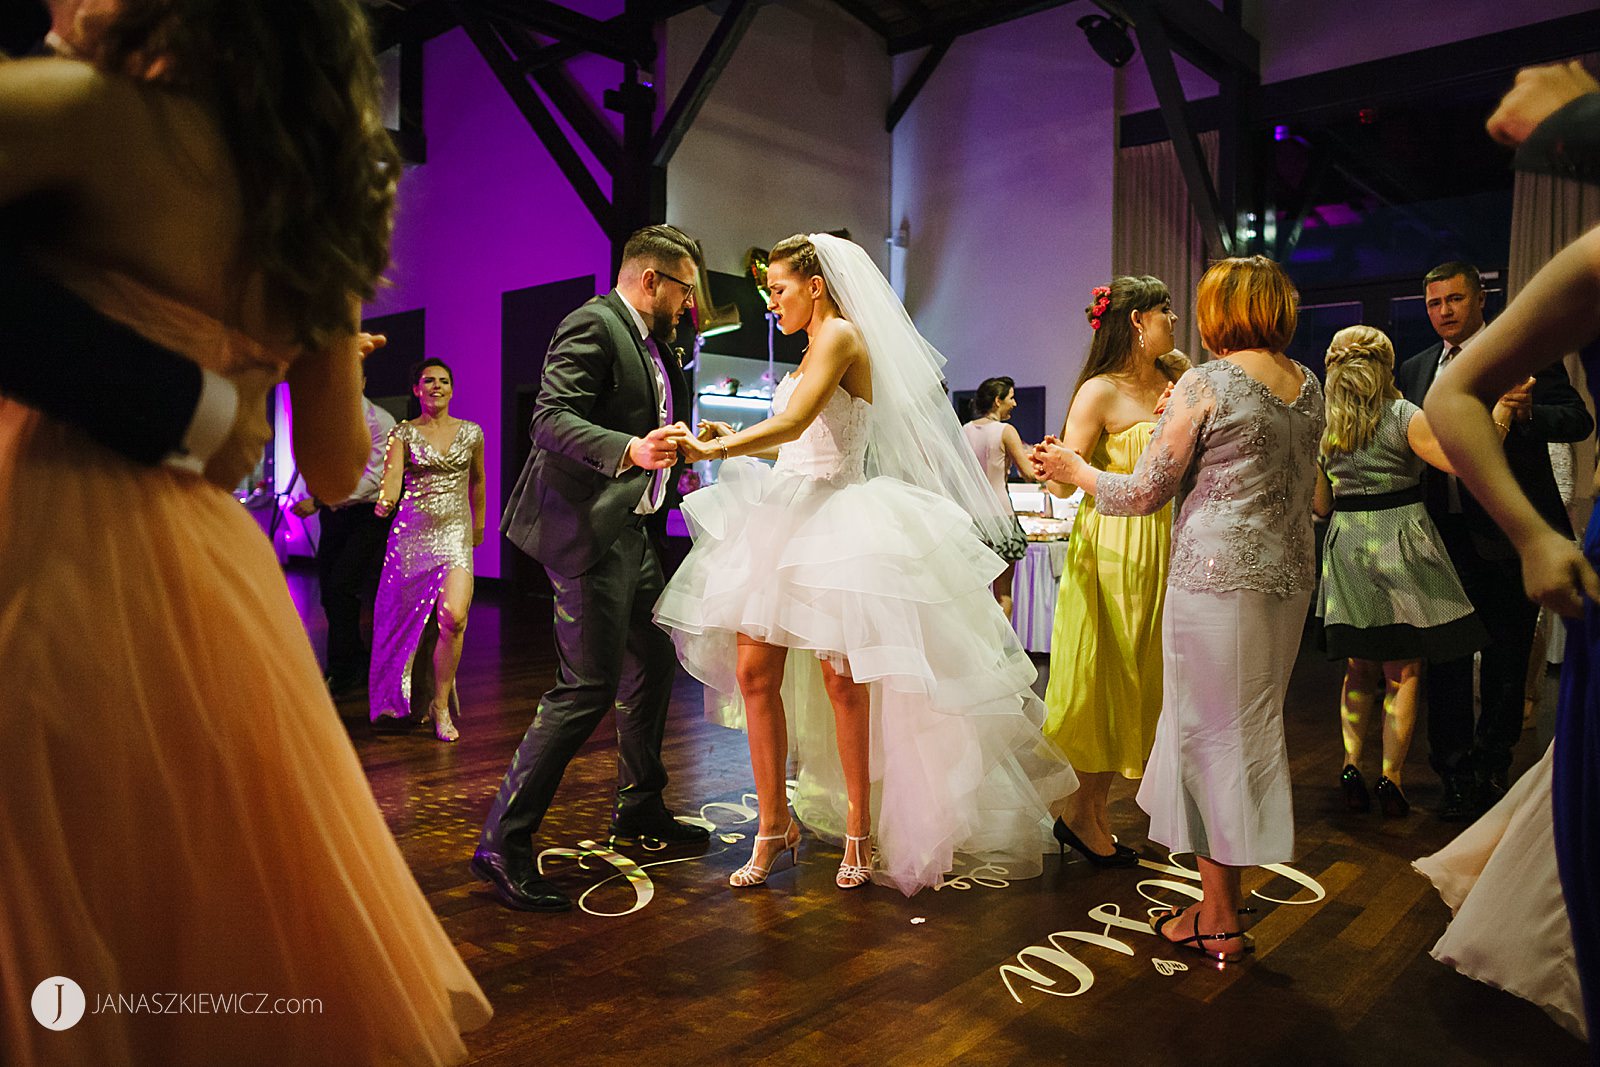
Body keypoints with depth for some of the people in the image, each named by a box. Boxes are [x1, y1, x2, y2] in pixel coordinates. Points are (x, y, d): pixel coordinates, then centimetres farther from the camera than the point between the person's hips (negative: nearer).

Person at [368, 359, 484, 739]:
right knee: (410, 619, 6)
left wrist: (479, 524, 29)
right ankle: (419, 699, 28)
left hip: (455, 534, 0)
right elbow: (392, 477, -13)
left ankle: (441, 706, -3)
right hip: (411, 533, 0)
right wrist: (385, 501, -34)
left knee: (453, 617, -18)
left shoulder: (471, 433, 8)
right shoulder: (403, 433, 2)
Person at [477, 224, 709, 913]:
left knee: (653, 662, 17)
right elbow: (551, 419, -24)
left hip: (629, 529, 11)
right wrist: (629, 450, -37)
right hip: (589, 527, -10)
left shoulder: (650, 342, 19)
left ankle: (639, 805, 34)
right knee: (589, 686, -12)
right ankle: (503, 842, -2)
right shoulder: (593, 324, -11)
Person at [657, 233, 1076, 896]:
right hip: (785, 517, 9)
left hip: (834, 518, -9)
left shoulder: (842, 335, -8)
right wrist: (733, 441, 16)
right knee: (753, 671, 2)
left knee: (841, 678, -3)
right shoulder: (814, 347, 22)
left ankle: (859, 828, 13)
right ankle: (774, 826, 13)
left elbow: (792, 423, -21)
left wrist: (712, 450, -21)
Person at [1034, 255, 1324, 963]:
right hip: (1289, 577, 8)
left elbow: (1146, 492, -9)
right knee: (1249, 731, 16)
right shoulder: (1309, 386, 9)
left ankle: (1219, 921, 13)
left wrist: (1072, 469, 7)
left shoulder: (1206, 384, -12)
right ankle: (1222, 899, 28)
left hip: (1217, 579, -7)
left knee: (1211, 733, 3)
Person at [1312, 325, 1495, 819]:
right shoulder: (1404, 416, -8)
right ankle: (1391, 779, 6)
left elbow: (1321, 505, 8)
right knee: (1404, 671, 5)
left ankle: (1352, 764, 9)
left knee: (1360, 667, 17)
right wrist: (1501, 414, -7)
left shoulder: (1322, 426, 4)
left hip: (1347, 548, 4)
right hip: (1400, 546, -4)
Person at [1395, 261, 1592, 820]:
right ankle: (1457, 775, 16)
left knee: (1506, 657, 8)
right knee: (1446, 653, 6)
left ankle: (1489, 767, 24)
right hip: (1444, 532, 3)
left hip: (1507, 533, -3)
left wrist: (1529, 412, -27)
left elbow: (1579, 419, -8)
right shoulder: (1414, 370, 11)